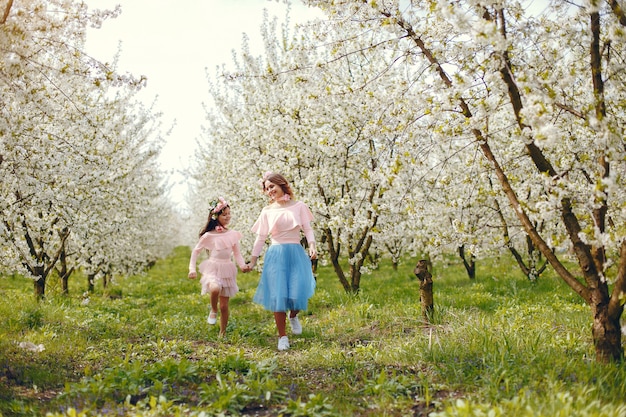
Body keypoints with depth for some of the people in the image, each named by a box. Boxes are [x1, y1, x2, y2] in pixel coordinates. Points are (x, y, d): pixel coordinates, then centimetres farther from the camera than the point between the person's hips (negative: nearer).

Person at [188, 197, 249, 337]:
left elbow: (237, 253, 7)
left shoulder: (233, 234, 2)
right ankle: (213, 311, -6)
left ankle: (222, 333, 24)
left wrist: (243, 265, -12)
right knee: (215, 289, -37)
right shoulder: (209, 235, -6)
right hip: (212, 269, -3)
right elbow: (196, 251, 3)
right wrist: (192, 269, -6)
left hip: (228, 270, 3)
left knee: (224, 306, 7)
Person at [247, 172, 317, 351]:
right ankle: (282, 337, 9)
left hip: (296, 254, -1)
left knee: (298, 293, -11)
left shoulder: (298, 206, 5)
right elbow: (260, 237, 12)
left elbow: (308, 229, 3)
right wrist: (253, 259, 11)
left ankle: (293, 316, 25)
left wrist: (312, 245, -15)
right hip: (276, 255, 1)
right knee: (278, 296, -4)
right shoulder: (267, 211, 9)